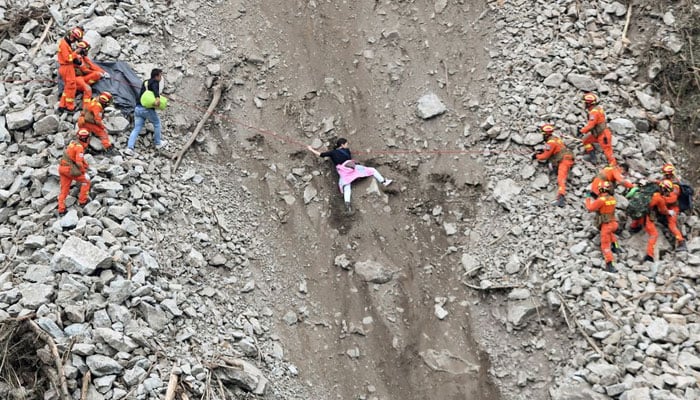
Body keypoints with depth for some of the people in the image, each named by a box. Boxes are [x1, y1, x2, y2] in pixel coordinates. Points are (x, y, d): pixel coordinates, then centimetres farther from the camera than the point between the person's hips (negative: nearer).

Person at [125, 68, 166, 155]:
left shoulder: (145, 82, 20)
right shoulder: (155, 82, -4)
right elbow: (155, 88, -27)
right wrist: (158, 98, -45)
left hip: (138, 108, 7)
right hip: (147, 109, -7)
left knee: (136, 129, 5)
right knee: (157, 124, 16)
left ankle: (129, 148, -6)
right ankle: (158, 143, 26)